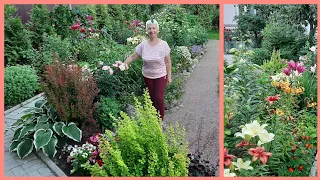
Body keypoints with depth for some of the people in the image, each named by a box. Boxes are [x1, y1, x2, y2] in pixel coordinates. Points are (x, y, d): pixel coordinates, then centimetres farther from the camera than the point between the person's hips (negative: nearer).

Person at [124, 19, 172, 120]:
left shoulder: (163, 44, -10)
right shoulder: (143, 45, -7)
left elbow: (167, 62, -5)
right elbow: (132, 57, -2)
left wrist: (169, 76, -4)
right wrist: (124, 64, -17)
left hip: (161, 75, -2)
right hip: (147, 76, 2)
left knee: (159, 98, -7)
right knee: (152, 97, 12)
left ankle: (161, 118, 12)